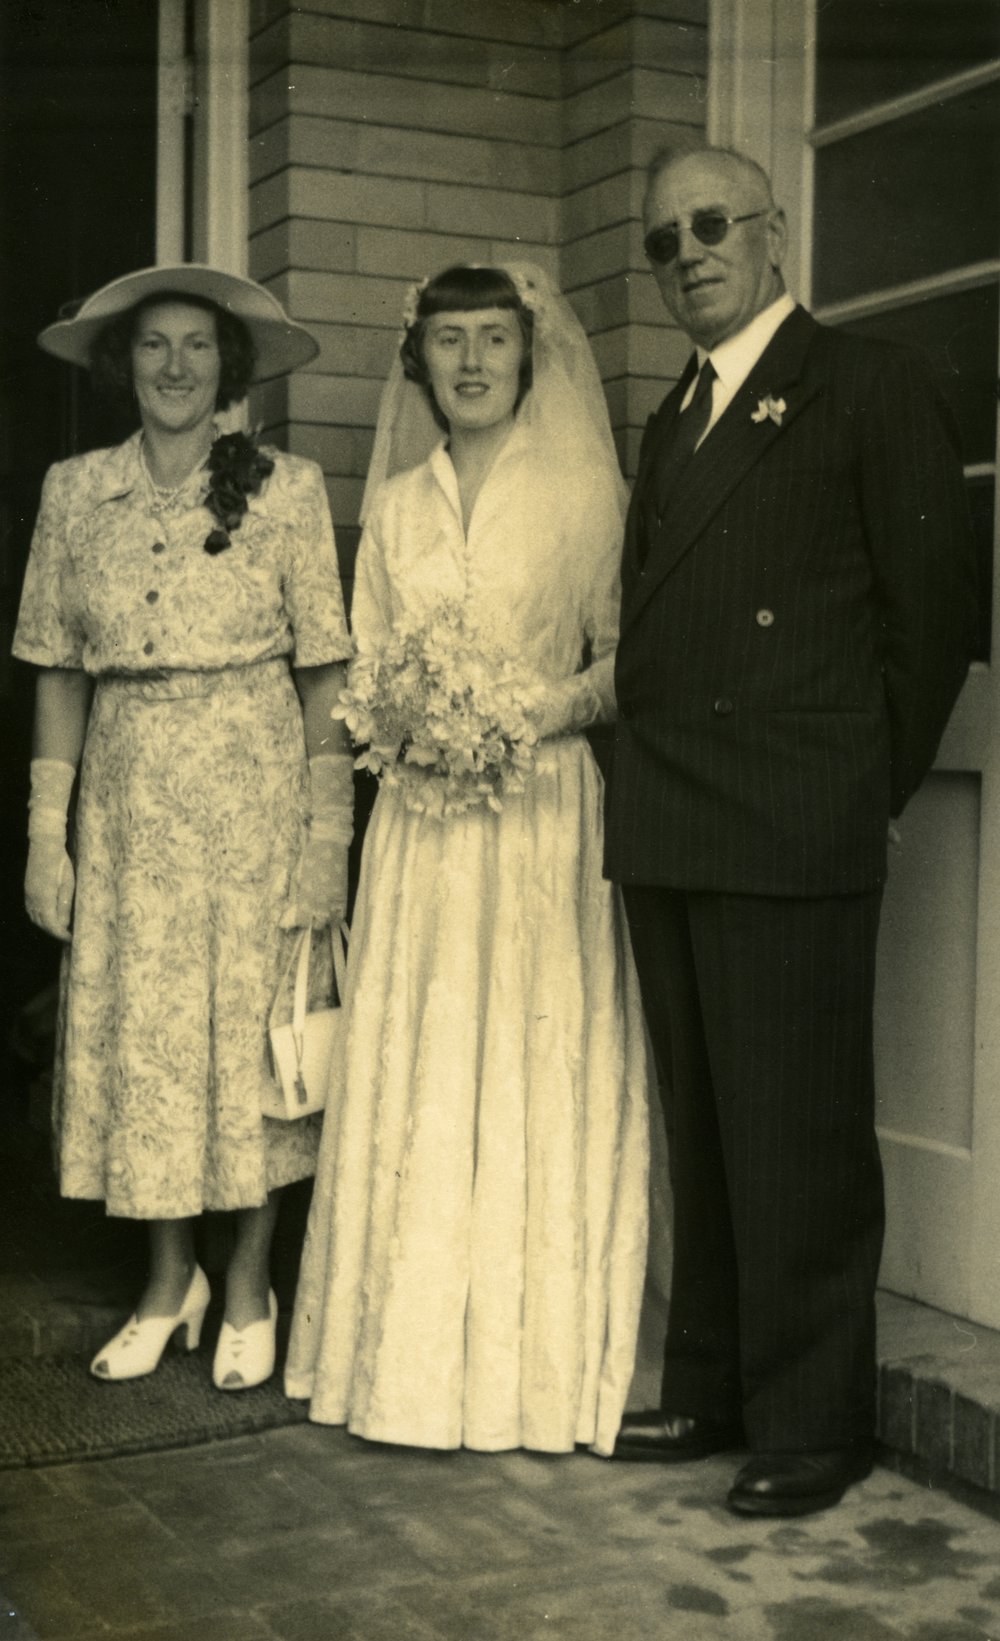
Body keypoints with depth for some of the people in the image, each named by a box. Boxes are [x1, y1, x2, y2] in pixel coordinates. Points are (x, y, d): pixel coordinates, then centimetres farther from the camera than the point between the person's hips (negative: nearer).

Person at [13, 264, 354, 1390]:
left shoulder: (285, 488, -1)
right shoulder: (74, 492, 6)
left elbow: (324, 668, -3)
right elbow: (59, 669, 7)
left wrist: (327, 830, -9)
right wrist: (45, 828, 1)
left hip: (253, 789, -2)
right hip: (126, 798, 3)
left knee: (251, 1027, 2)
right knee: (137, 1031, 6)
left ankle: (249, 1283, 20)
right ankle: (169, 1279, 24)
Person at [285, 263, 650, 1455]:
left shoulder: (586, 493, 3)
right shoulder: (395, 506, 14)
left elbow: (629, 657, 2)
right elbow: (363, 669, 15)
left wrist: (554, 705, -15)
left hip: (544, 811, -3)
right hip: (421, 821, 3)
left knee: (539, 1074, -2)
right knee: (413, 1080, 3)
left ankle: (539, 1364, 9)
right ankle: (415, 1359, 14)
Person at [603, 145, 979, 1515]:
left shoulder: (868, 388, -1)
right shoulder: (670, 424, 20)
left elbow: (934, 605, -5)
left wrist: (871, 792, -5)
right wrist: (647, 783, 9)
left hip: (791, 837, -7)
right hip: (662, 835, 7)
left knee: (798, 1140, -1)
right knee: (702, 1131, 15)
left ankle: (812, 1425, 12)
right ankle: (711, 1390, 27)